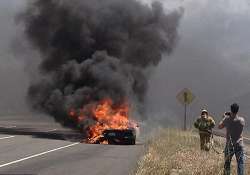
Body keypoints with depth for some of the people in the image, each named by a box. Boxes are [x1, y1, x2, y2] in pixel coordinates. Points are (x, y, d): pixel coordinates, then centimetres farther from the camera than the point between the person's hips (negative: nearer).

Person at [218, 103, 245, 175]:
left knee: (227, 163, 16)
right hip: (239, 145, 0)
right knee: (240, 163, 3)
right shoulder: (242, 120, -11)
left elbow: (220, 126, 5)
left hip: (229, 145, 1)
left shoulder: (227, 119, -12)